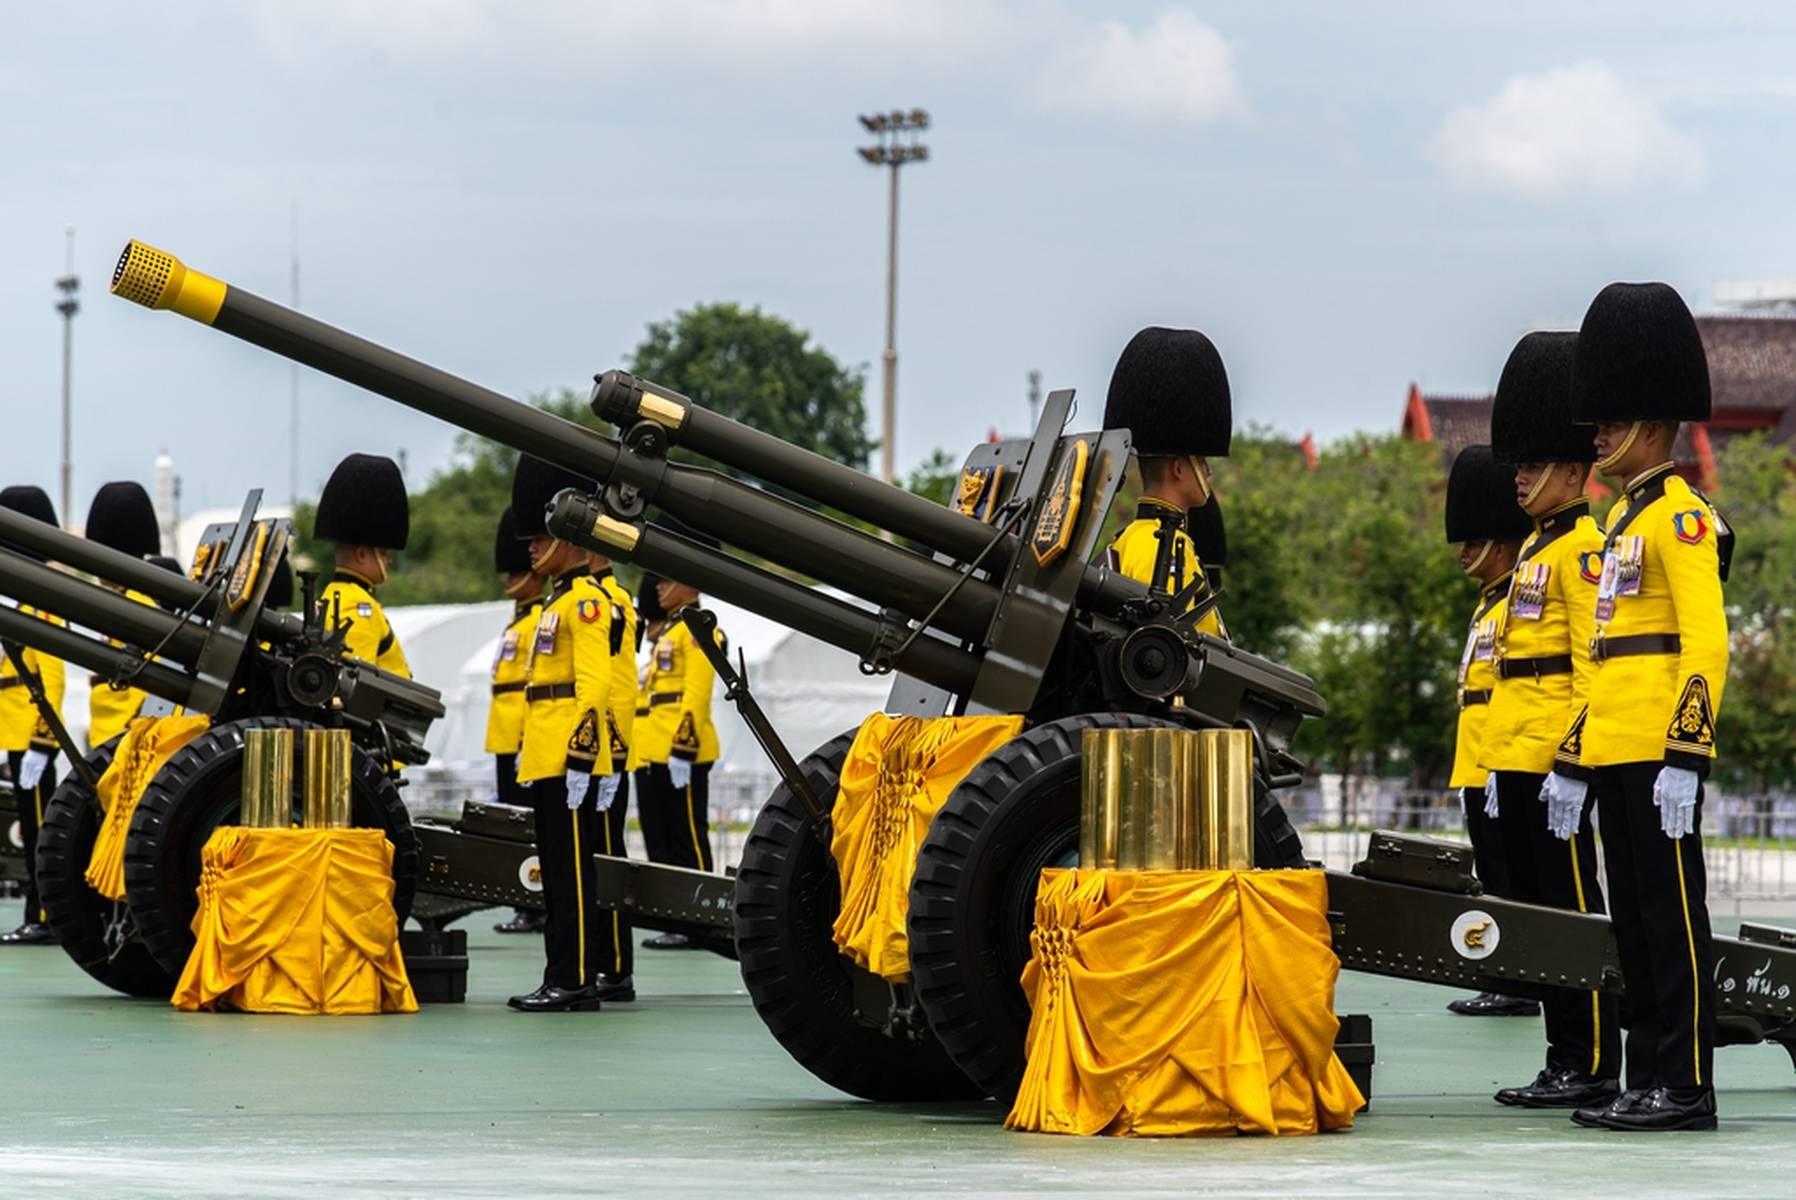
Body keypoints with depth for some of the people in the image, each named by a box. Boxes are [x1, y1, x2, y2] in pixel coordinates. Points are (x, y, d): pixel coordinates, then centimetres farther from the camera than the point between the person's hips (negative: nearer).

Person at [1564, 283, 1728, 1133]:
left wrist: (1683, 755, -22)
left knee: (1670, 912, -7)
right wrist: (1577, 756, 22)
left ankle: (1686, 1087, -4)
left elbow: (1706, 641, -16)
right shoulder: (1624, 516, 19)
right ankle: (1648, 1083, 14)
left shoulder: (1681, 514, -9)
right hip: (1616, 745, 9)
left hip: (1659, 751, -9)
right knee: (1634, 913, 10)